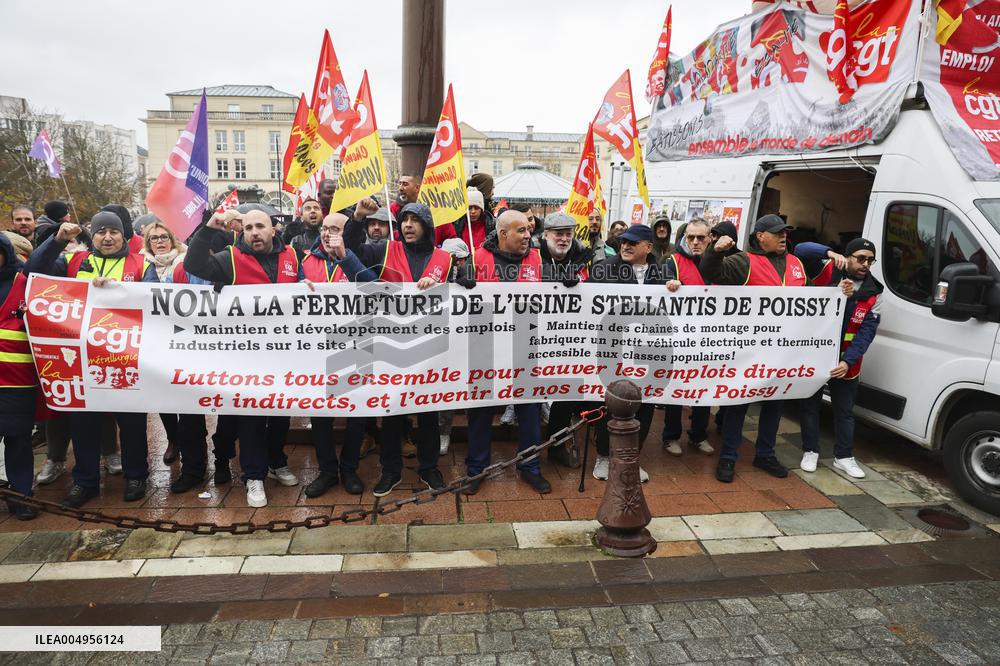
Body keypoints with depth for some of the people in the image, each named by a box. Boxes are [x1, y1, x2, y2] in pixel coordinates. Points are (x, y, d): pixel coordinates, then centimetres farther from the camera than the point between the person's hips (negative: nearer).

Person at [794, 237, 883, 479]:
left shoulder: (874, 293, -3)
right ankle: (810, 451, 26)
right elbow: (801, 250, -18)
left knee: (844, 411, 14)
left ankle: (844, 457, 28)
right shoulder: (827, 272, -8)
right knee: (810, 405, 10)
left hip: (846, 363, 2)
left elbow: (867, 332, -8)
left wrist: (847, 361, -18)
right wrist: (830, 254, -34)